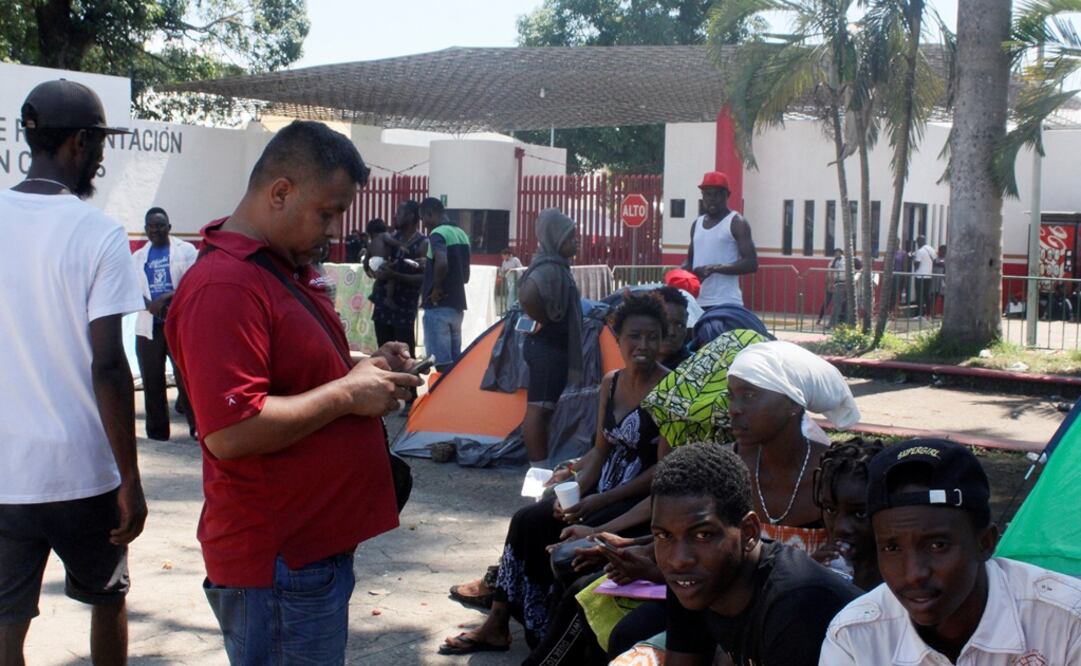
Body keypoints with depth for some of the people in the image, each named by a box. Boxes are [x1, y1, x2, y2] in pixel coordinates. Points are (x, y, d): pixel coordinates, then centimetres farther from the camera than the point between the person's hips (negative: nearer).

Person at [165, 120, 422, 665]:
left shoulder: (287, 268, 12)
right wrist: (346, 393, -20)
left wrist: (361, 370, 6)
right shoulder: (223, 287, -21)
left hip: (318, 541, 10)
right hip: (278, 561, -10)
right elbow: (230, 432, -28)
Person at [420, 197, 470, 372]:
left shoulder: (438, 234, -13)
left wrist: (437, 287, -17)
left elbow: (442, 263, -32)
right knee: (455, 361, 11)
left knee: (442, 363, -6)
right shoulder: (461, 235, 14)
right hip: (458, 305, 9)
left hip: (438, 306, -9)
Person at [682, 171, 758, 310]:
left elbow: (751, 263, -12)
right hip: (698, 302, 7)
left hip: (726, 303, -7)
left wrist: (715, 268, -21)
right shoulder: (697, 224, 17)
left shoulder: (737, 223, -3)